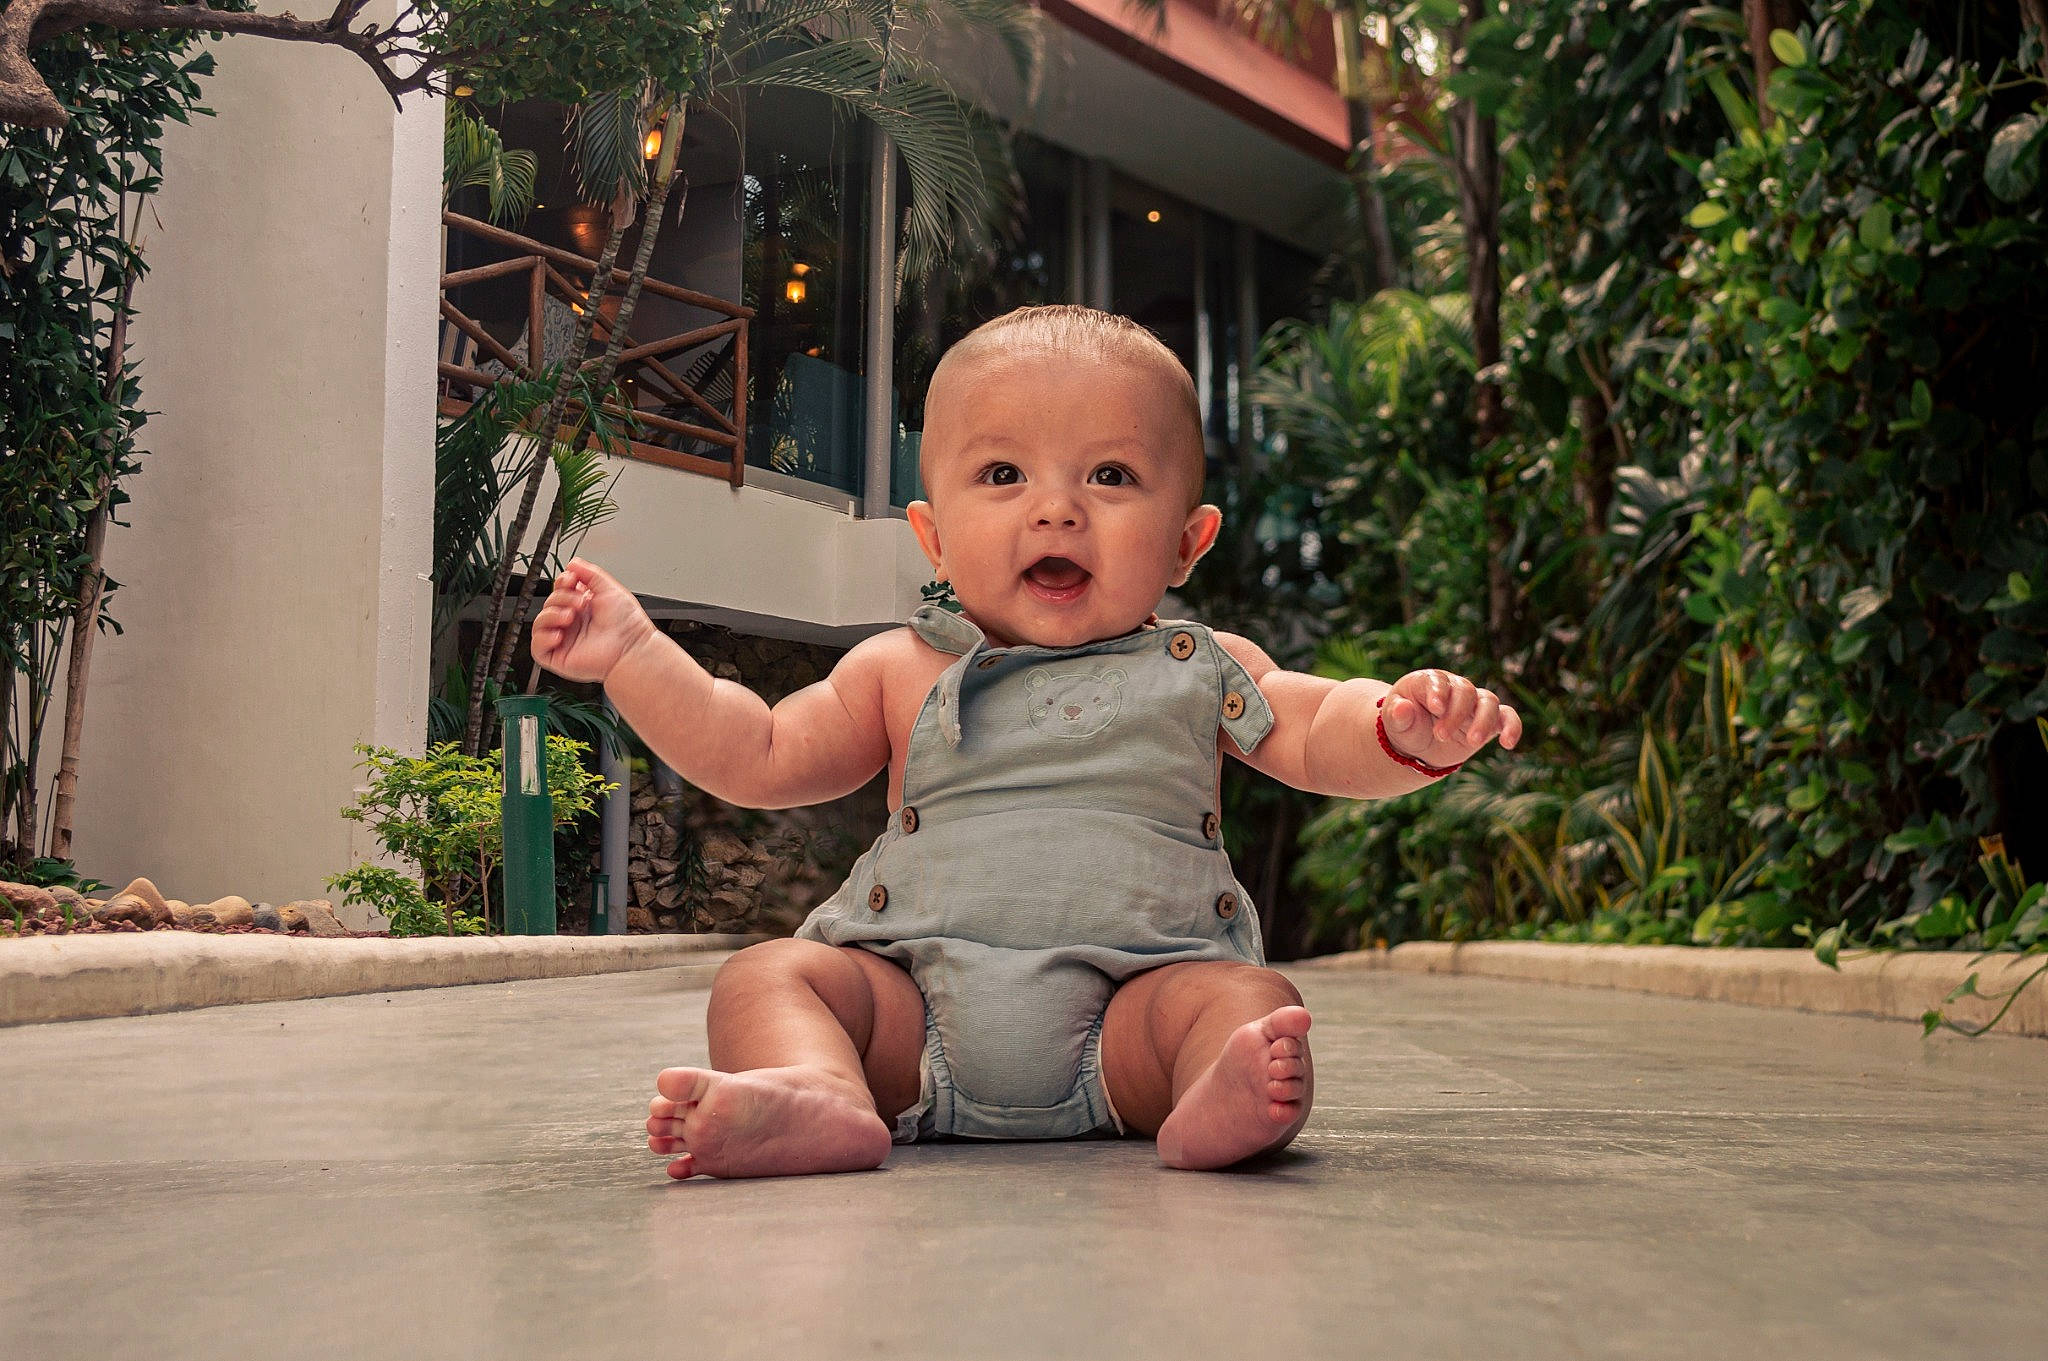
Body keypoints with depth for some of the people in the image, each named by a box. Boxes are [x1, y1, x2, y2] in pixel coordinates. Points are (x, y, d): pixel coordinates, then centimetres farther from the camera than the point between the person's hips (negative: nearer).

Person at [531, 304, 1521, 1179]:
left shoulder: (1199, 671, 11)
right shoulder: (902, 672, 12)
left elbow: (1321, 737, 5)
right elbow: (759, 757, 16)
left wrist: (1408, 727, -18)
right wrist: (633, 655, 8)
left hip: (1131, 1003, -1)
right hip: (914, 1016, 2)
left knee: (1245, 996, -26)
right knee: (766, 974, -18)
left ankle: (1216, 1097, -54)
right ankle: (823, 1097, -44)